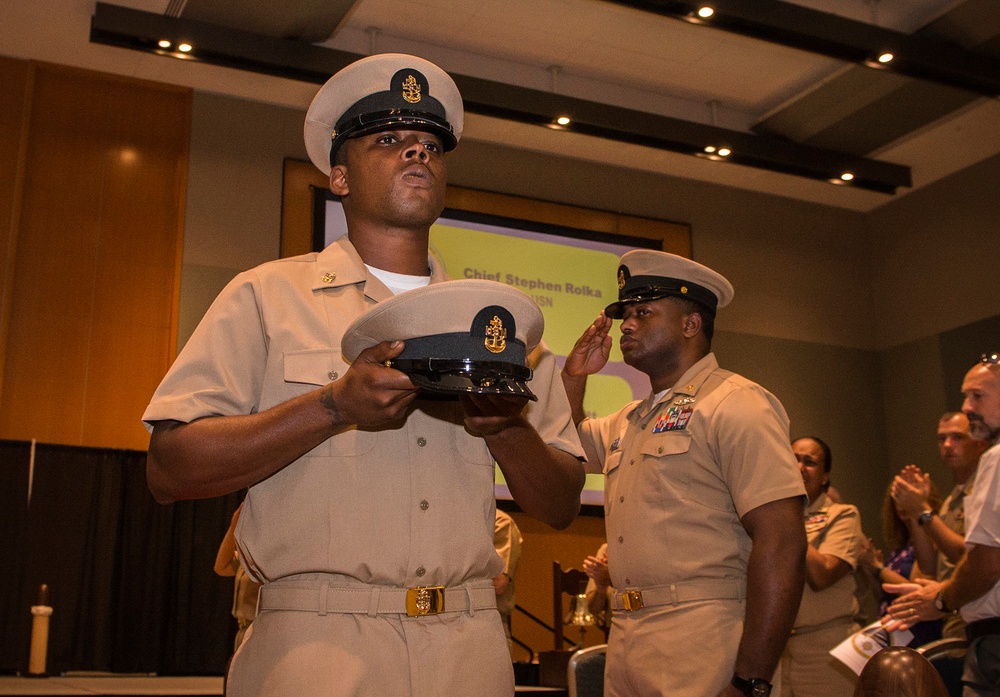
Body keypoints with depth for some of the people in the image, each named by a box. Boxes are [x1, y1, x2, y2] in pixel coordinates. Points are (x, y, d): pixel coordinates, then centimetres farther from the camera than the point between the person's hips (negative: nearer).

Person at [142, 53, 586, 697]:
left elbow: (561, 506, 11)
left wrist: (507, 425, -9)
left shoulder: (493, 315, 13)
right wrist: (335, 407, -17)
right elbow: (169, 469, -7)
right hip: (318, 643, -3)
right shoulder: (267, 296, 3)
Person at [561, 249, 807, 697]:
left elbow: (782, 543, -16)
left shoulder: (734, 404, -8)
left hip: (702, 644, -7)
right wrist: (574, 376, 15)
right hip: (624, 639, 7)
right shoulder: (628, 420, 18)